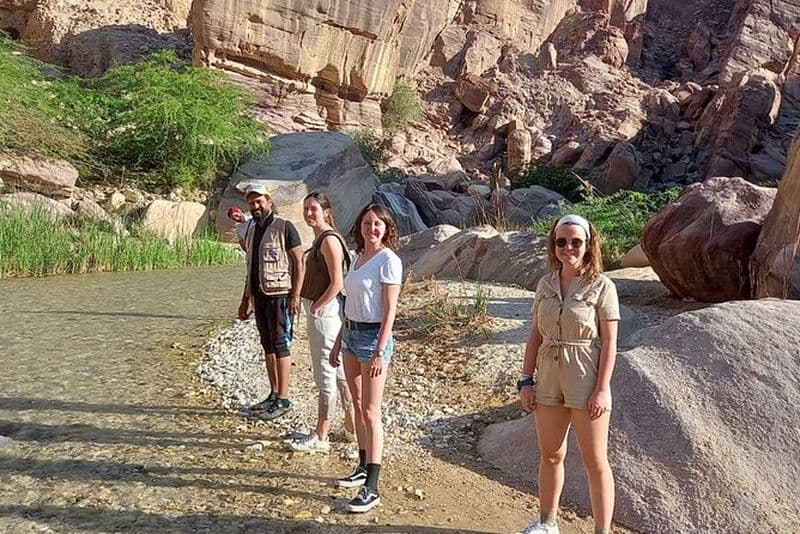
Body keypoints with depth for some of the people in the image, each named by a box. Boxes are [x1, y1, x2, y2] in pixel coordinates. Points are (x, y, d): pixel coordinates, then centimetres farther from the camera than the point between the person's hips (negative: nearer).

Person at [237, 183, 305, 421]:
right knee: (268, 347, 11)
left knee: (281, 346, -4)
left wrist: (296, 296, -16)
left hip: (279, 295, -7)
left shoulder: (284, 228, -7)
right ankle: (274, 394, 21)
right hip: (259, 295, 7)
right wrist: (246, 299, 18)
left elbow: (299, 263, -10)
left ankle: (283, 400, 3)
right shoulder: (251, 231, 15)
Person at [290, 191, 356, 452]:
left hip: (325, 312, -10)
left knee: (326, 376, -1)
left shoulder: (329, 240, -17)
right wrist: (314, 307, 13)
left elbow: (337, 283, -22)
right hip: (320, 311, 10)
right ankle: (351, 425, 30)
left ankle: (320, 437, 10)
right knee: (339, 371, 17)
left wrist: (317, 307, -15)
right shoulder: (320, 238, 13)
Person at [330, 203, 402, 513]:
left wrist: (379, 352, -20)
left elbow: (389, 310, -15)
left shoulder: (388, 260, -12)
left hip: (373, 337, -8)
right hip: (351, 334, 8)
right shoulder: (359, 256, 11)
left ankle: (371, 488, 0)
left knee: (370, 411, -6)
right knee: (358, 406, 16)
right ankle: (363, 467, 30)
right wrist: (338, 342, 17)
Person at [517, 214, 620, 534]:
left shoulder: (601, 286, -8)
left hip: (586, 382, -5)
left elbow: (609, 343, -9)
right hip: (549, 379, 5)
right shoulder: (545, 284, 5)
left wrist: (602, 389, -14)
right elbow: (535, 336, 7)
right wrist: (526, 381, 3)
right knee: (550, 455, 17)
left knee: (595, 461, 5)